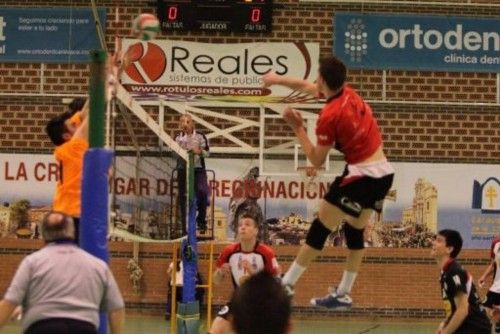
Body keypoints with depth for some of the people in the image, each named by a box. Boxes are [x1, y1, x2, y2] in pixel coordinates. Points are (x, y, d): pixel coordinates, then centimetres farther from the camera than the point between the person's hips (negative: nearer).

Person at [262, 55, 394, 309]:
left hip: (361, 175, -8)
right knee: (355, 231, 17)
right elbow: (306, 86, 25)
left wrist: (298, 129, -5)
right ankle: (343, 294, 21)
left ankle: (287, 284, 7)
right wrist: (278, 79, 38)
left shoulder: (329, 116, -17)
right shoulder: (349, 93, 6)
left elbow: (317, 161, -8)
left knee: (320, 228, 1)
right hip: (385, 173, 8)